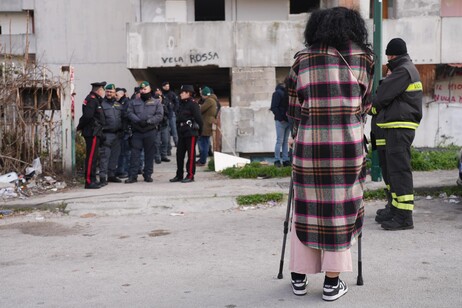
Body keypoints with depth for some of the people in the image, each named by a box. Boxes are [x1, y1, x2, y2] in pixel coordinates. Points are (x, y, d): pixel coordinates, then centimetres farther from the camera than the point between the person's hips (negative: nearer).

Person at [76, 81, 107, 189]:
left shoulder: (95, 99, 19)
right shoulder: (92, 100, -14)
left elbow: (87, 116, 18)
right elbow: (87, 116, -23)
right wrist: (80, 127, -11)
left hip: (94, 133, 11)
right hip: (93, 133, -11)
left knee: (93, 157, 15)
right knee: (91, 157, -9)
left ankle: (92, 180, 23)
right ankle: (89, 181, -8)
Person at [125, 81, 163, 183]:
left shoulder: (156, 102, 8)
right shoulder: (134, 102, 14)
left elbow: (159, 115, -2)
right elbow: (130, 113, 1)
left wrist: (148, 121, -16)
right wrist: (138, 121, -16)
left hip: (151, 131, -1)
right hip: (137, 131, 1)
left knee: (149, 154, 4)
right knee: (134, 153, -3)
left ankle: (148, 175, 14)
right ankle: (132, 175, 1)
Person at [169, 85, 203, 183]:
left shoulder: (193, 104, -10)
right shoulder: (182, 104, 15)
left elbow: (198, 118, -12)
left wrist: (199, 130, -7)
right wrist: (178, 130, 12)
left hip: (191, 133, -9)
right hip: (182, 133, 9)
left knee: (191, 154, -3)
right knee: (179, 154, 10)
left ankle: (190, 176, 3)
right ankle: (179, 175, 18)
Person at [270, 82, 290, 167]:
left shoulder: (288, 92, 16)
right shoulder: (277, 93, -5)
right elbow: (274, 107, -13)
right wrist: (280, 118, -18)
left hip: (288, 121, 7)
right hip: (281, 121, -7)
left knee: (286, 141, 8)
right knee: (280, 141, -5)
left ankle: (286, 160, 10)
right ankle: (277, 160, 0)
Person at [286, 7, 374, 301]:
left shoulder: (302, 59, 7)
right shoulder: (364, 57, 6)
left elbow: (294, 108, 8)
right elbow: (365, 104, 12)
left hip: (309, 141, 1)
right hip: (348, 141, -1)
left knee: (307, 207, 12)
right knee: (340, 208, 6)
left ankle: (299, 277, 19)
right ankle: (332, 283, 10)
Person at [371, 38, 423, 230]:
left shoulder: (403, 71, -13)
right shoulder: (409, 69, 20)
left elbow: (384, 94, -12)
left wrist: (374, 106, 6)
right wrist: (380, 108, 7)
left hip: (400, 127, -11)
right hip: (400, 126, 11)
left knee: (399, 169, -11)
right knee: (394, 169, 15)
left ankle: (404, 217, -11)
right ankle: (396, 209, 23)